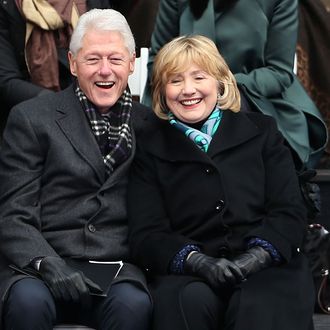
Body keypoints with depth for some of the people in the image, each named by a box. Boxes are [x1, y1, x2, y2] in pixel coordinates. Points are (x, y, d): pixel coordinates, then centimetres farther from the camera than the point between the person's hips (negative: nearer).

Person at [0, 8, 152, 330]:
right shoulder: (32, 118, 6)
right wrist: (48, 264, -18)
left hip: (117, 269, 1)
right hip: (40, 266, -1)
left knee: (133, 303, -33)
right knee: (29, 300, -35)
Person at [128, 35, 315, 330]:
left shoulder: (261, 131, 17)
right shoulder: (148, 148, 14)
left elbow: (290, 212, 7)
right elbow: (146, 235, 3)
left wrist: (258, 256, -13)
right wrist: (198, 261, -16)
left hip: (265, 268, 0)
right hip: (187, 274, 0)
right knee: (189, 301, -35)